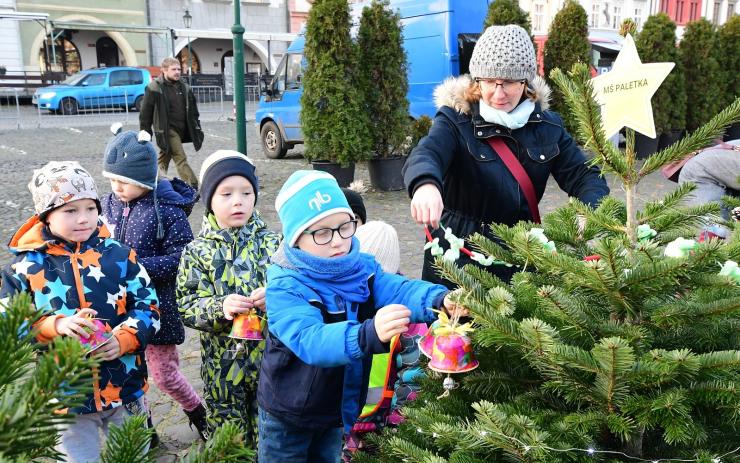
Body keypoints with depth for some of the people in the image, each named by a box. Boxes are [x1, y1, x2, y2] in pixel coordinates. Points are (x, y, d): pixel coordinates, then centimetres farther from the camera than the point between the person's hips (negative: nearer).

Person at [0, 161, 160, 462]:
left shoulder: (120, 255, -5)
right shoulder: (26, 265, -7)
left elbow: (148, 306, -3)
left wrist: (124, 340, -19)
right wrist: (55, 326, -22)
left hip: (125, 388, 1)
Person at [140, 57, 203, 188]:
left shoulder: (184, 87, 11)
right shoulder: (154, 88, -8)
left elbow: (193, 110, 17)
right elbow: (145, 112, -5)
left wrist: (197, 128, 12)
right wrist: (145, 132, -5)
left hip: (181, 129, 6)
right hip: (167, 130, -6)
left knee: (164, 159, 16)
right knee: (181, 159, -13)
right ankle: (193, 188, -15)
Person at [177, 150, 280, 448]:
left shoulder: (272, 244, -4)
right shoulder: (198, 251, -6)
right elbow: (187, 306, -9)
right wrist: (219, 308, -26)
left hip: (269, 357, 1)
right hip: (223, 362, 0)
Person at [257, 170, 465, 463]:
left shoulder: (362, 269, -10)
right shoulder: (285, 287, -28)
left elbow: (398, 289, -25)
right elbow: (309, 340, -42)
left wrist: (440, 300, -47)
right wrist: (369, 334, -59)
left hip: (339, 406, 5)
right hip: (287, 415, -5)